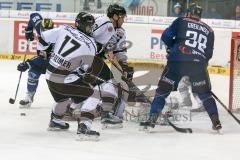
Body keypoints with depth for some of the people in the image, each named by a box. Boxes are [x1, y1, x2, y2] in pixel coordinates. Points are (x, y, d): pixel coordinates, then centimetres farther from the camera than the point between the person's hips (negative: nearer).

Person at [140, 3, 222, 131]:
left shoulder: (181, 21, 11)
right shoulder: (209, 31, 20)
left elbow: (166, 36, 5)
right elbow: (209, 53, 16)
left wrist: (173, 46, 23)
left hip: (177, 62, -2)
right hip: (198, 65, 2)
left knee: (163, 90, 10)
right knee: (205, 94, 17)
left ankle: (152, 119, 3)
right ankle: (216, 121, 7)